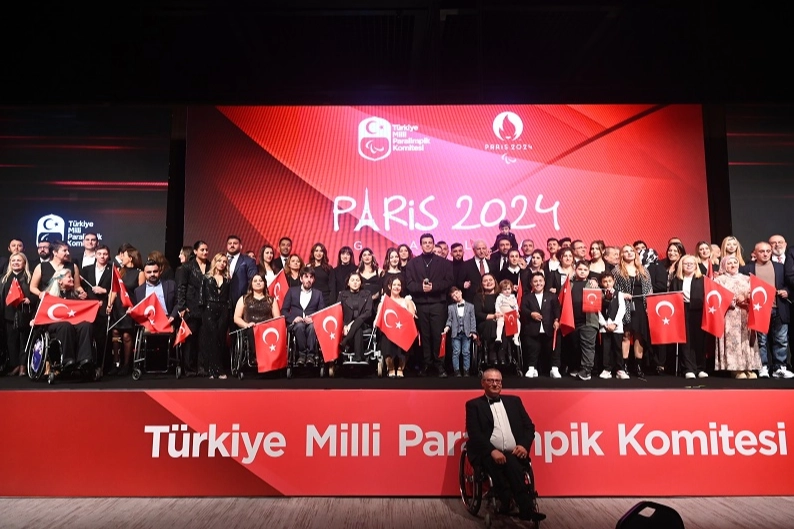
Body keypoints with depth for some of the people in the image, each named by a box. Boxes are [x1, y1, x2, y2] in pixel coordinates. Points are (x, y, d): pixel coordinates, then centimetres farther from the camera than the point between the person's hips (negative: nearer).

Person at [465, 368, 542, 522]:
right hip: (488, 455, -2)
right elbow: (474, 433, -2)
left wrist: (524, 445, -3)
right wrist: (492, 451, -18)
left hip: (514, 453, 2)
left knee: (511, 464, -34)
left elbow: (529, 426, 18)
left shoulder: (514, 401, 22)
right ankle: (526, 508, -30)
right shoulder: (474, 405, 11)